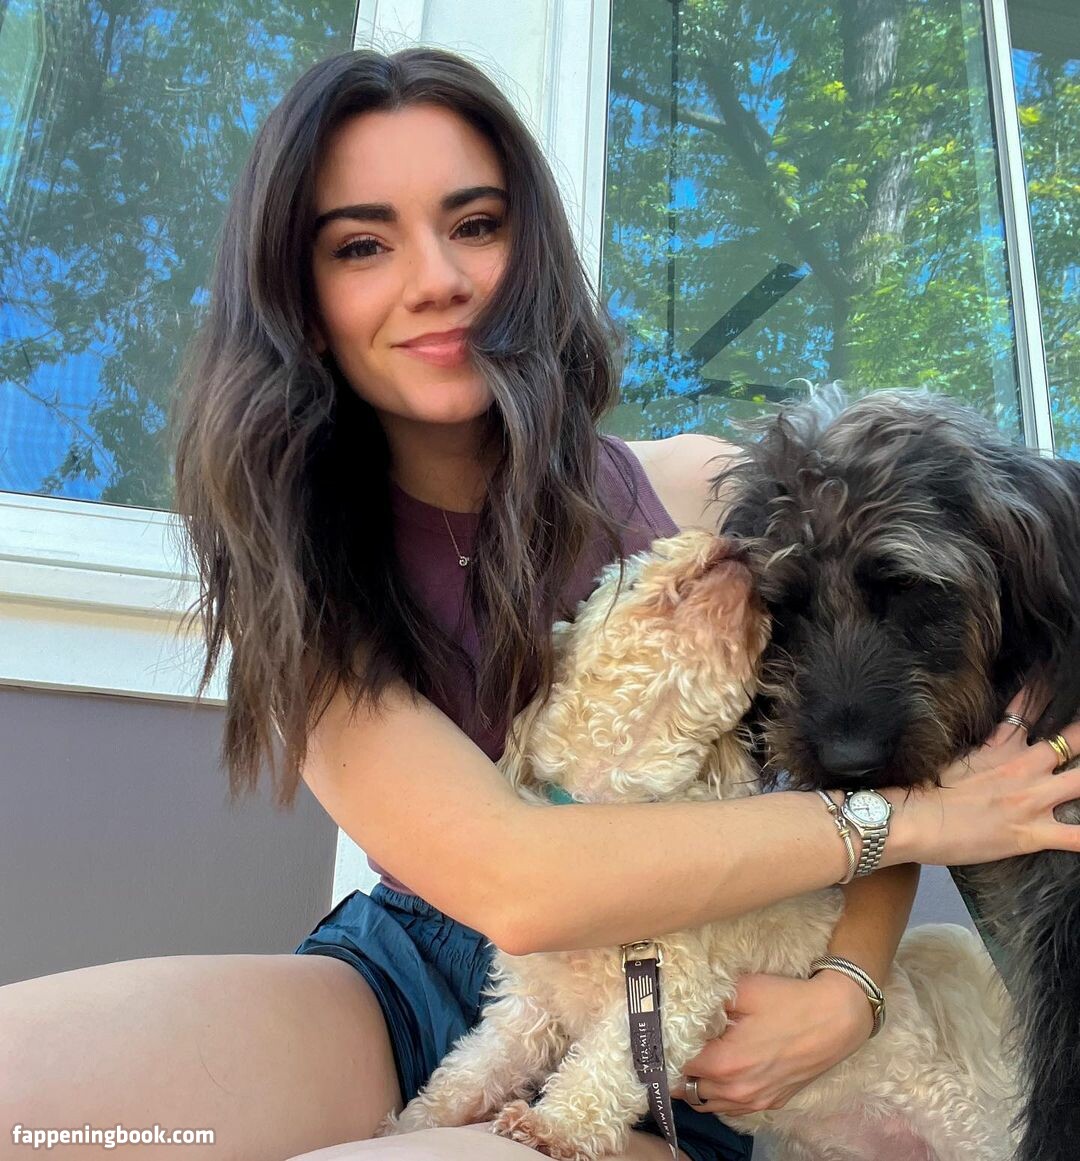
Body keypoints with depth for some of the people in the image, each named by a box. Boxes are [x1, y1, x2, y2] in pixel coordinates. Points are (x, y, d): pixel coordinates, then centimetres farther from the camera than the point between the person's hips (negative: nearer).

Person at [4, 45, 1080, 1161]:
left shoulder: (703, 490, -5)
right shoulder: (294, 571, -7)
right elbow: (510, 880, -21)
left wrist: (848, 992, -14)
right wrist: (917, 814, -18)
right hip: (411, 981, 1)